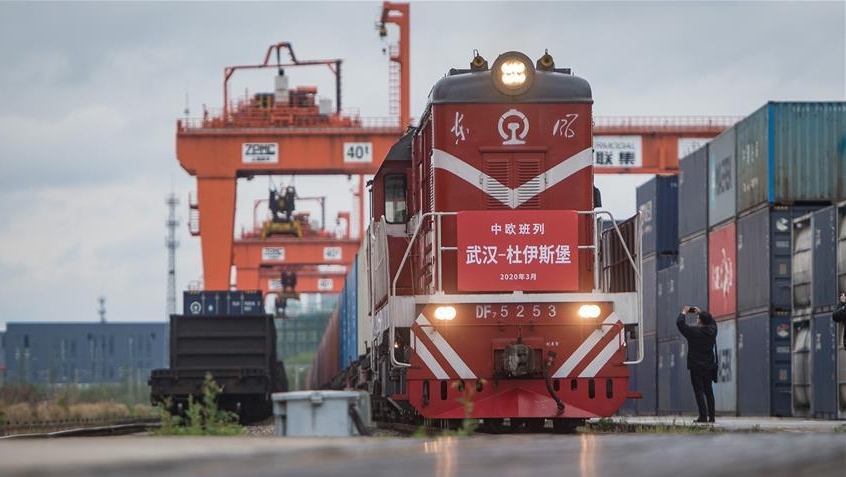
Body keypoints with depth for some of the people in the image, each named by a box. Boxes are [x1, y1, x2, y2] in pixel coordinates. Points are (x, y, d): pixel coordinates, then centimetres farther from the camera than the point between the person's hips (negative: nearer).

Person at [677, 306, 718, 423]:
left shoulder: (694, 332, -16)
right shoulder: (712, 330, 0)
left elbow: (679, 323, -12)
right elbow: (712, 321, 23)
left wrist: (684, 312, 5)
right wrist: (700, 312, 26)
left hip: (696, 367, -6)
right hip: (709, 366, 6)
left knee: (699, 392, -5)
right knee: (708, 391, 12)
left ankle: (703, 416, -11)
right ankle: (711, 416, 11)